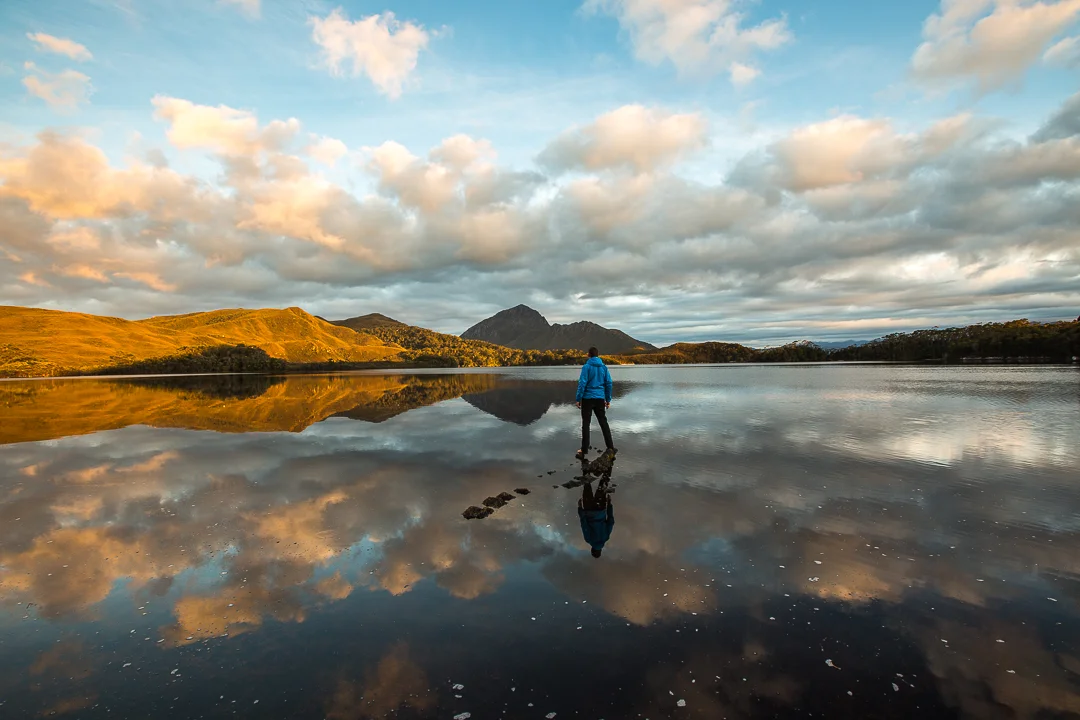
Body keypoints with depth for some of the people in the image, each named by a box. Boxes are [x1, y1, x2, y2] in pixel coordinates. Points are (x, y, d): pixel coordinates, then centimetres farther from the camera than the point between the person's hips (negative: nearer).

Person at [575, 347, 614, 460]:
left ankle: (584, 451, 1)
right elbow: (609, 383, 4)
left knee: (586, 424, 2)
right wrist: (608, 399, 11)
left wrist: (578, 399, -8)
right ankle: (610, 447, 14)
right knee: (603, 422, 14)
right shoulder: (604, 367, 5)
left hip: (587, 398, -3)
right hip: (600, 399, 4)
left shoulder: (586, 367, -8)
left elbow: (582, 383, -13)